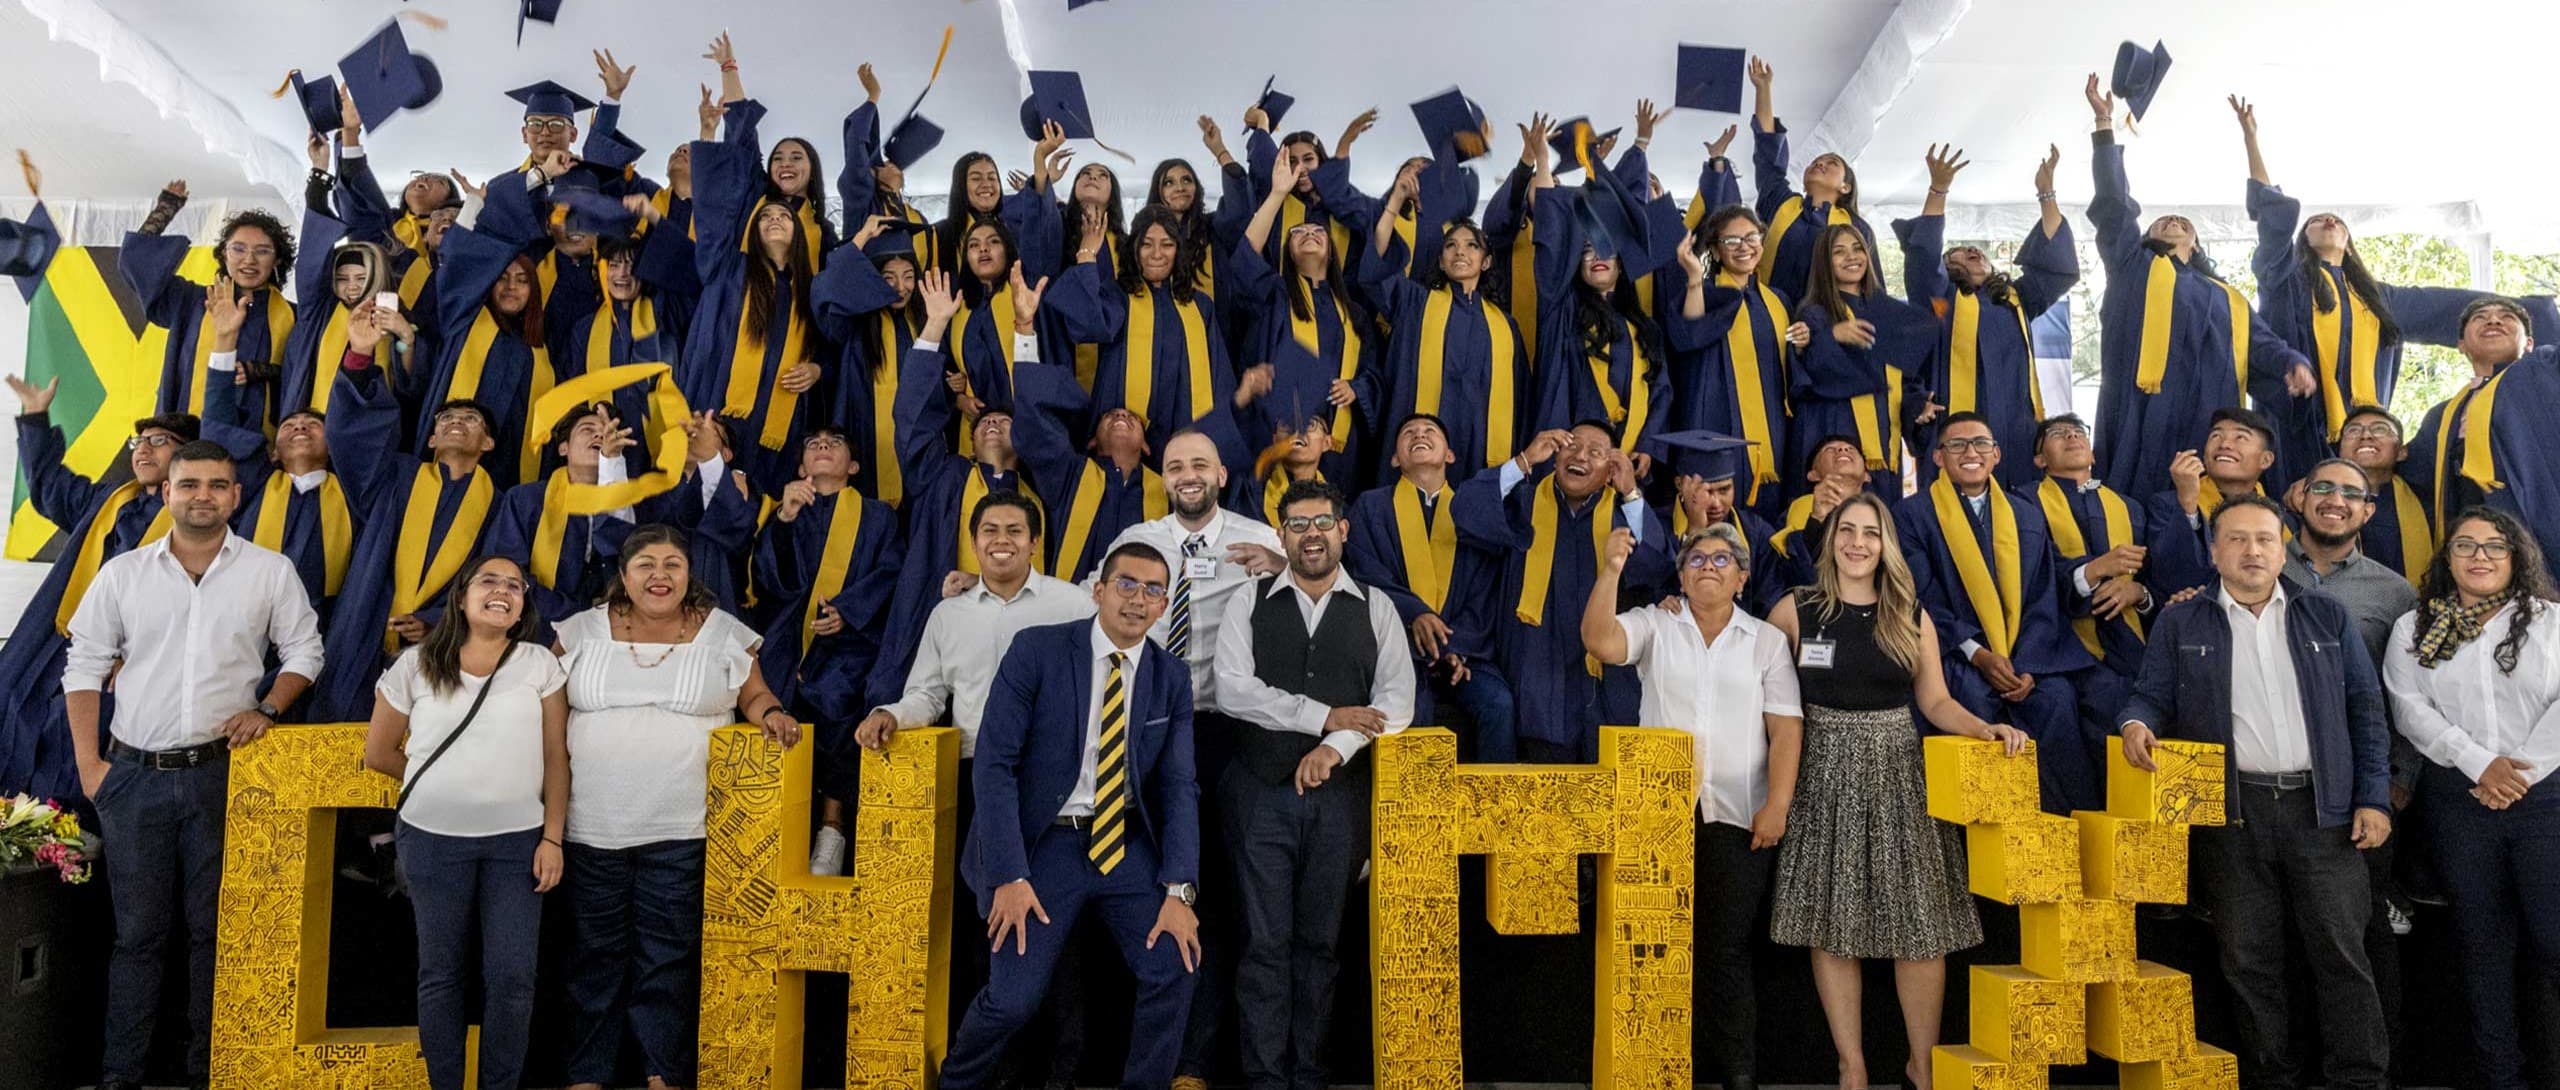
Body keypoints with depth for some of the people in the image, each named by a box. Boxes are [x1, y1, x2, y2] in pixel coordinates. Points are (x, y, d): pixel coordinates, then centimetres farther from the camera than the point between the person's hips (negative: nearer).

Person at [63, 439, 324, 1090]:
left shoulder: (271, 572, 2)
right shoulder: (122, 574, 5)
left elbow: (303, 652, 9)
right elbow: (84, 666, 8)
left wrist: (267, 708, -8)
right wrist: (88, 762, 2)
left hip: (222, 772, -1)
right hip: (134, 774, 1)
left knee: (214, 929, 6)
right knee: (137, 930, 7)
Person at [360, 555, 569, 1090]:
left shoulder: (540, 664, 1)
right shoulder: (416, 665, 2)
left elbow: (555, 758, 0)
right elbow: (378, 753, 10)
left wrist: (552, 837, -5)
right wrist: (440, 785, 10)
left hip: (517, 840, 0)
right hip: (433, 839, 0)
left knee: (512, 976, 0)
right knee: (440, 973, 9)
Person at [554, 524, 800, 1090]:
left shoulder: (723, 633, 3)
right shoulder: (584, 631, 6)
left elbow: (753, 694, 10)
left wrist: (770, 713, -12)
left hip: (680, 830, -1)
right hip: (593, 825, 1)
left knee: (667, 957, 5)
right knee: (595, 955, 10)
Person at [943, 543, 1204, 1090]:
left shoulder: (1172, 676, 2)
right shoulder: (1036, 650, -9)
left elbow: (1179, 786, 0)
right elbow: (994, 763, -12)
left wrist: (1179, 890, -12)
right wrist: (1010, 875, -19)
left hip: (1129, 842, 3)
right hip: (1046, 841, -3)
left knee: (1174, 966, -14)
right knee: (1013, 998, -10)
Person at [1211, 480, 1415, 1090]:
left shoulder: (1376, 609, 8)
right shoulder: (1248, 604, 6)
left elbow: (1397, 699, 0)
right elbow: (1232, 689, -7)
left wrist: (1337, 747, -15)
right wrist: (1325, 717, -11)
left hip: (1340, 793, 1)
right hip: (1262, 791, -1)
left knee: (1320, 943, 7)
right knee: (1266, 943, -1)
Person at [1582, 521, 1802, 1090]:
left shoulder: (1767, 639, 9)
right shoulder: (1654, 625, 8)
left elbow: (1786, 727, 2)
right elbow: (1600, 641, -13)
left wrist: (1777, 805, -8)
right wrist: (1611, 571, -23)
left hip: (1738, 815, 0)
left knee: (1728, 947, 3)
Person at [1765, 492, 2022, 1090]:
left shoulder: (1912, 617, 7)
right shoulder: (1797, 609, 1)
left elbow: (1936, 702, 8)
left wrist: (1987, 729, -9)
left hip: (1898, 775, 1)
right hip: (1825, 775, -1)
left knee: (1923, 925, -1)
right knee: (1832, 926, 2)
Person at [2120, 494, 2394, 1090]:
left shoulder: (2328, 617, 11)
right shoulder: (2180, 624, 7)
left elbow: (2365, 710, 10)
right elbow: (2153, 697, 6)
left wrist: (2373, 797, 2)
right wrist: (2138, 723, -18)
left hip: (2321, 807, 1)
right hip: (2232, 814, -1)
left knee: (2341, 949, 2)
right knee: (2249, 957, 5)